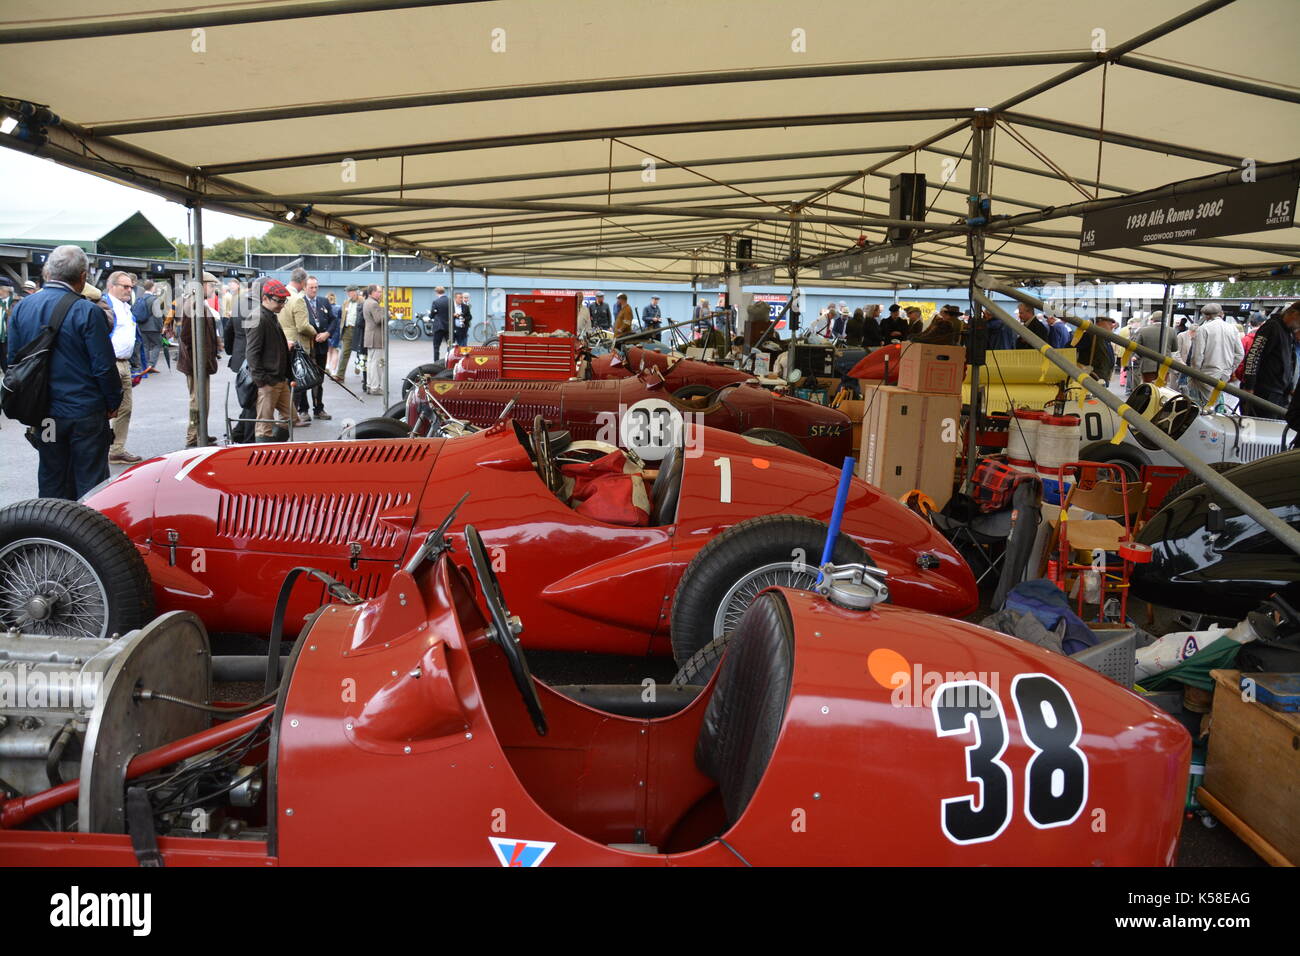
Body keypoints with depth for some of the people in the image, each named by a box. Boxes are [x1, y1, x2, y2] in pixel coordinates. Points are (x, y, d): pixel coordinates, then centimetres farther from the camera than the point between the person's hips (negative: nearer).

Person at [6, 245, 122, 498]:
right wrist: (113, 402, -1)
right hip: (85, 413, -5)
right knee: (90, 480, 4)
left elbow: (13, 360, 8)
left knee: (51, 481, 16)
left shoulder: (21, 308, 2)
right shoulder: (86, 311, -15)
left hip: (42, 413, 5)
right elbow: (105, 365, -15)